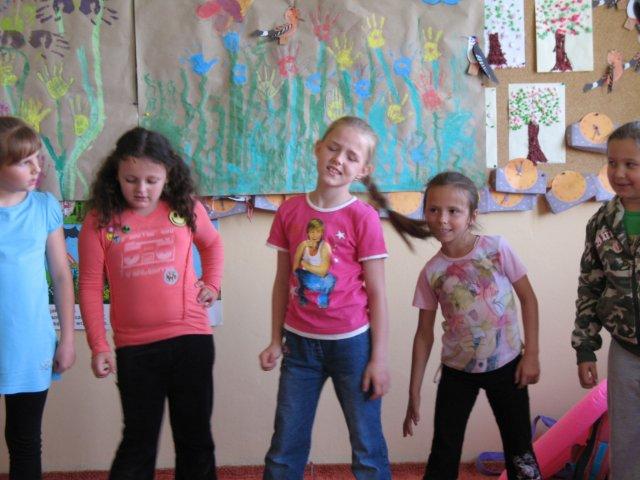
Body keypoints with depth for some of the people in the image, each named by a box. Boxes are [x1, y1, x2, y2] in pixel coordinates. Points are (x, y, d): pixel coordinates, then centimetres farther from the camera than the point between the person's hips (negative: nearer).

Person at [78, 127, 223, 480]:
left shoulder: (186, 209, -2)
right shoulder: (100, 221, -6)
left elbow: (212, 242, 20)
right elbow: (90, 287, -4)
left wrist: (212, 283, 6)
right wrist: (98, 346, -7)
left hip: (191, 338, 1)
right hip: (134, 348, -1)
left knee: (195, 437, 14)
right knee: (138, 441, 11)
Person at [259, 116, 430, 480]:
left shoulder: (363, 218, -9)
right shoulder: (290, 211, 1)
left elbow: (376, 294, -7)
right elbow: (283, 283, 8)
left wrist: (379, 358, -8)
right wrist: (276, 341, 7)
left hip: (351, 343, -3)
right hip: (300, 343, 3)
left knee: (367, 449, 9)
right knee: (285, 450, 12)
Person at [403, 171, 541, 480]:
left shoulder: (496, 248, -11)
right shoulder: (431, 272, -7)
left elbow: (528, 298, -4)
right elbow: (424, 334, -1)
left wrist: (531, 355, -9)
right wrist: (414, 394, 0)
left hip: (505, 365, -1)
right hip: (457, 370, 1)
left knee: (519, 451, 10)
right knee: (443, 455, 7)